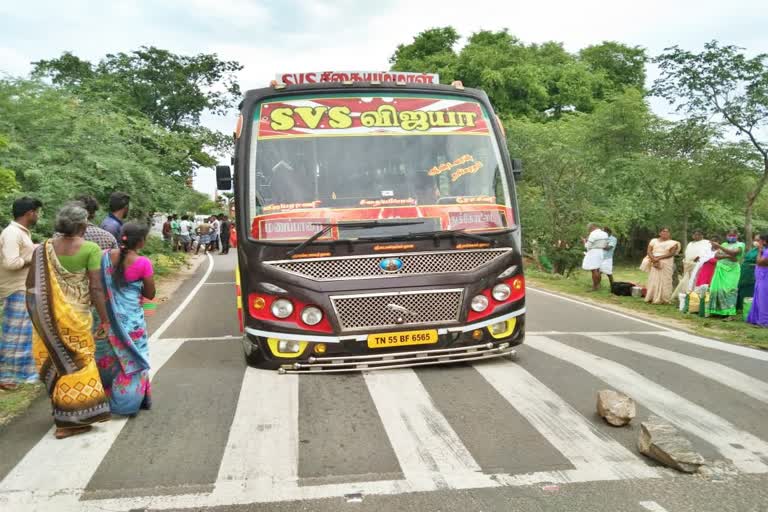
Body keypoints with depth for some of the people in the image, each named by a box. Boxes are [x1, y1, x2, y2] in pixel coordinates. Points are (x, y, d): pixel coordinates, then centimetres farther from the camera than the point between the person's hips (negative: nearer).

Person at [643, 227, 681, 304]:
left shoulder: (672, 243, 7)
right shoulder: (654, 241, 13)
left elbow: (671, 253, -7)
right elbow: (649, 251, 3)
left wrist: (659, 258, -16)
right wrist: (654, 259, -15)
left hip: (666, 264, -1)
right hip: (654, 264, 2)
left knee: (664, 281, -5)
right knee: (653, 281, -2)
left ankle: (663, 299, -5)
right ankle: (651, 298, 0)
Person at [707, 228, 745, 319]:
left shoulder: (740, 244, 3)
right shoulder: (724, 244, 18)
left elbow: (733, 252, -17)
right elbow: (716, 256, 5)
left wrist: (719, 247, -21)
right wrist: (728, 256, -12)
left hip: (731, 271, -5)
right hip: (720, 270, 5)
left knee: (729, 290, -13)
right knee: (716, 289, -1)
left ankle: (731, 314, -14)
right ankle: (714, 311, 5)